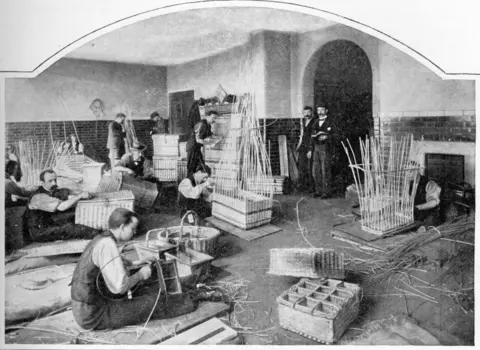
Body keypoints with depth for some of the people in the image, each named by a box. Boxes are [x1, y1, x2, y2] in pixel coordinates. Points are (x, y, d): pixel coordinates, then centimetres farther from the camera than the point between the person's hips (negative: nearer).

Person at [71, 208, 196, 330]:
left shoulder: (101, 239, 6)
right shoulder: (107, 245, -24)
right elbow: (119, 287, -30)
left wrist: (133, 263, 20)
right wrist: (140, 274, -13)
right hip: (93, 315, -9)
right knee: (154, 302, -2)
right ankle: (188, 300, 19)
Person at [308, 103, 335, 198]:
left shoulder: (330, 122, 0)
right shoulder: (316, 122, 16)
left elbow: (332, 134, -5)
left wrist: (326, 137, -26)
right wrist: (310, 149, 12)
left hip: (325, 148, -6)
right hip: (316, 147, 6)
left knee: (325, 171, -6)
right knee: (316, 171, 6)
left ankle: (326, 192, -1)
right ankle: (318, 191, 16)